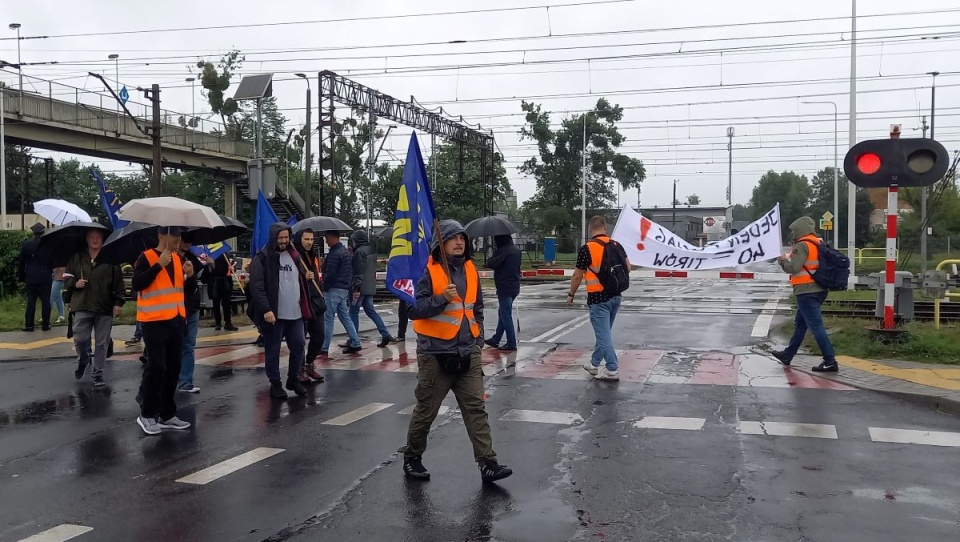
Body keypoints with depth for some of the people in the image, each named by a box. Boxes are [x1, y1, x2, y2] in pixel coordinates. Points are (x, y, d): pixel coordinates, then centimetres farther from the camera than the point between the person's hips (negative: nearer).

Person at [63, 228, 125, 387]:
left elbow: (118, 283, 0)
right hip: (82, 306, 1)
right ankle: (83, 360, 29)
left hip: (105, 308, -1)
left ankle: (98, 373, 14)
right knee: (80, 339, -2)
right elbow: (67, 277, 14)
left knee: (102, 343, 3)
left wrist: (118, 302, -6)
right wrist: (74, 283, -7)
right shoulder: (77, 258, 8)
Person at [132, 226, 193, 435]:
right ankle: (147, 414, 6)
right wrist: (159, 265, -23)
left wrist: (189, 274, 2)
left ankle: (167, 414, 18)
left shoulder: (178, 259, 13)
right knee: (156, 366, -8)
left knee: (173, 367, 9)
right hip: (154, 322, -7)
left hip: (176, 320, 7)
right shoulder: (147, 258, -8)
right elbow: (136, 285, -19)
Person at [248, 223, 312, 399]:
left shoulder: (294, 256, 14)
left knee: (298, 347, 9)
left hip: (295, 314, 6)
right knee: (273, 350, 5)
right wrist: (265, 309, -24)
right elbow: (256, 286, -14)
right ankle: (275, 383, 17)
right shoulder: (262, 258, -7)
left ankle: (293, 379, 26)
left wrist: (305, 308, 14)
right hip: (273, 314, -5)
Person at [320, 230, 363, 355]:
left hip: (333, 290, -10)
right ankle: (355, 343, 11)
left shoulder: (334, 254, -17)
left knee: (328, 319, -4)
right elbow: (350, 272, 17)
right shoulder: (346, 252, 15)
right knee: (345, 317, 13)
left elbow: (330, 274, -20)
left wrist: (324, 287, -9)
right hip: (344, 289, 10)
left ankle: (324, 348, 0)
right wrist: (348, 286, 17)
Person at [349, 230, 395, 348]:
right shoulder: (371, 250, 14)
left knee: (353, 311, 1)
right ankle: (385, 335, 3)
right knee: (370, 311, 12)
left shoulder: (360, 251, -14)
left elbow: (358, 272, -20)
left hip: (361, 288, -9)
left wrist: (356, 288, -21)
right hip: (370, 287, 9)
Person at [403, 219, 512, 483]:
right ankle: (412, 457, 25)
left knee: (476, 407, 1)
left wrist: (478, 339, 13)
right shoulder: (428, 270, -8)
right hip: (436, 353, -5)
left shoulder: (470, 269, 10)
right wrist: (442, 298, -24)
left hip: (468, 353, 5)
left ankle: (488, 463, 1)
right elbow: (414, 309, -13)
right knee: (426, 409, 6)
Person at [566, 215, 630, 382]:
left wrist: (571, 295, 5)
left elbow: (577, 276, -8)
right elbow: (627, 267, 9)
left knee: (604, 334, -2)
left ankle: (612, 370, -3)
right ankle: (594, 364, 30)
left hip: (598, 298, -6)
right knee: (604, 332, 18)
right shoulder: (616, 245, 3)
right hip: (615, 296, 6)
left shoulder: (586, 248, -13)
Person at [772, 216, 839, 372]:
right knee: (800, 324, 19)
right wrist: (788, 258, 15)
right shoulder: (818, 243, 12)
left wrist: (782, 260, -1)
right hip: (818, 290, 10)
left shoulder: (802, 245, -15)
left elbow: (793, 268, -20)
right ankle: (787, 355, 32)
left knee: (816, 326, -8)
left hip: (806, 291, -10)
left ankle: (830, 362, -9)